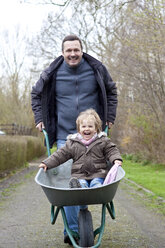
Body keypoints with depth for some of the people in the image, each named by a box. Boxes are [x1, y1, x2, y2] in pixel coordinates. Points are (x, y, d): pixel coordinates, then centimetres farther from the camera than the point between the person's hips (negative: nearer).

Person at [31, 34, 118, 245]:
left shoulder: (96, 69, 1)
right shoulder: (52, 74, 0)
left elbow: (111, 91, 18)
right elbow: (36, 94, 17)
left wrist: (110, 117, 11)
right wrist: (39, 118, 8)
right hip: (64, 135, -1)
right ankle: (72, 229, 1)